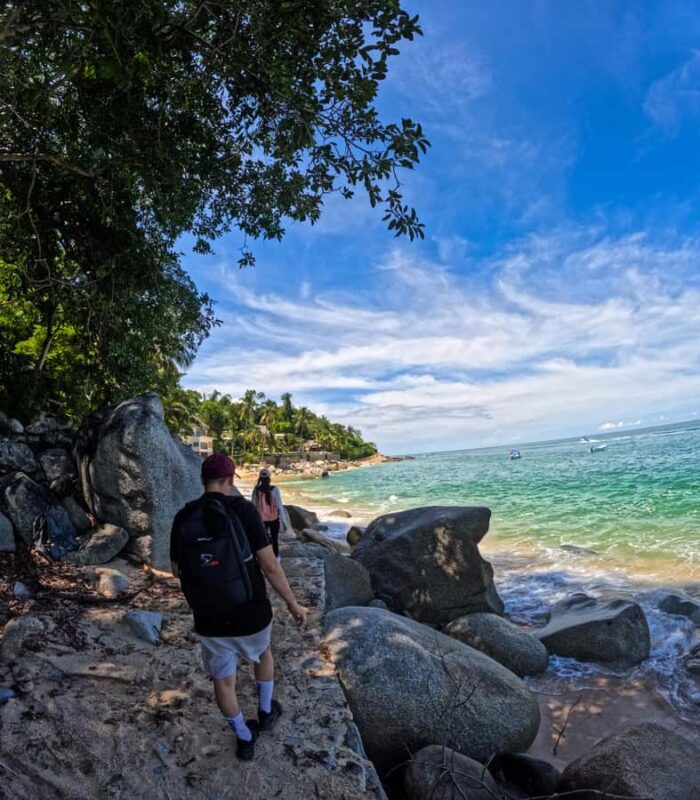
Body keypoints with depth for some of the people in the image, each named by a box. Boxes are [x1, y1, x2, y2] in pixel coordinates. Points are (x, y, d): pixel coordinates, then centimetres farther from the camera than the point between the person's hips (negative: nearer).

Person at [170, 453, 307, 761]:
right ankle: (266, 712, 48)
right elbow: (270, 565, -19)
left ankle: (245, 740, 42)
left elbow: (177, 571, 5)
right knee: (263, 651, 33)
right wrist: (293, 604, -6)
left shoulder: (183, 517, -8)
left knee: (223, 680, 24)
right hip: (251, 615, -1)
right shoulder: (243, 509, -19)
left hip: (210, 620, 2)